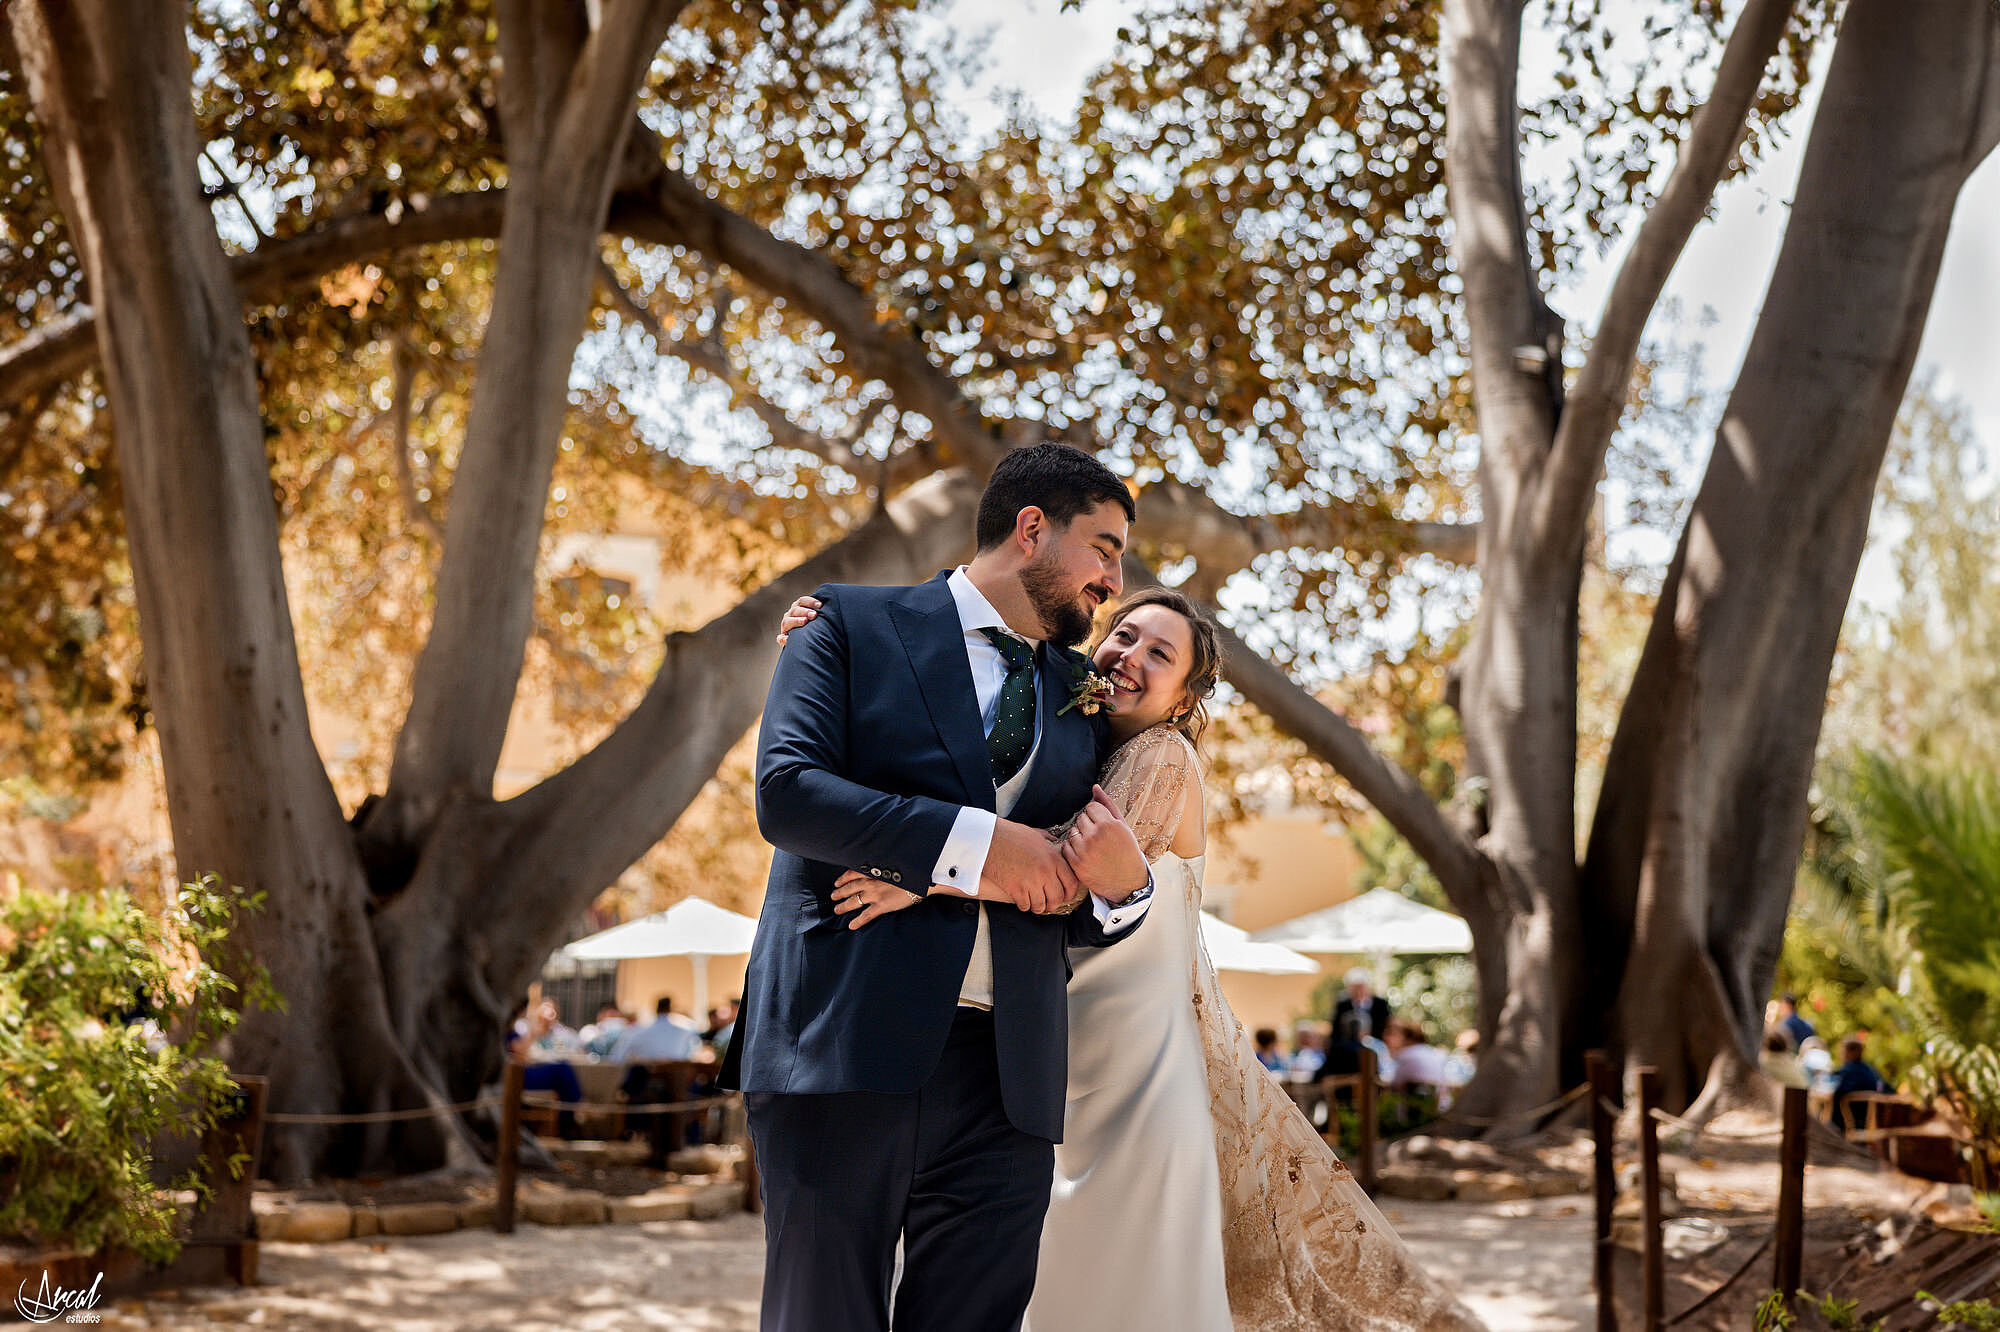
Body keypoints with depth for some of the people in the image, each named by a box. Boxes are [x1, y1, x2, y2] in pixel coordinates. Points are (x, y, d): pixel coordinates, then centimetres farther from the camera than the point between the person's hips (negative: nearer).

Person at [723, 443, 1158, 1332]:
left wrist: (1121, 884, -4)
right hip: (845, 1045, -4)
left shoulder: (1080, 699, 22)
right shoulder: (854, 625, 9)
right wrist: (971, 842, -13)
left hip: (1004, 1075, 4)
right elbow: (786, 790, -7)